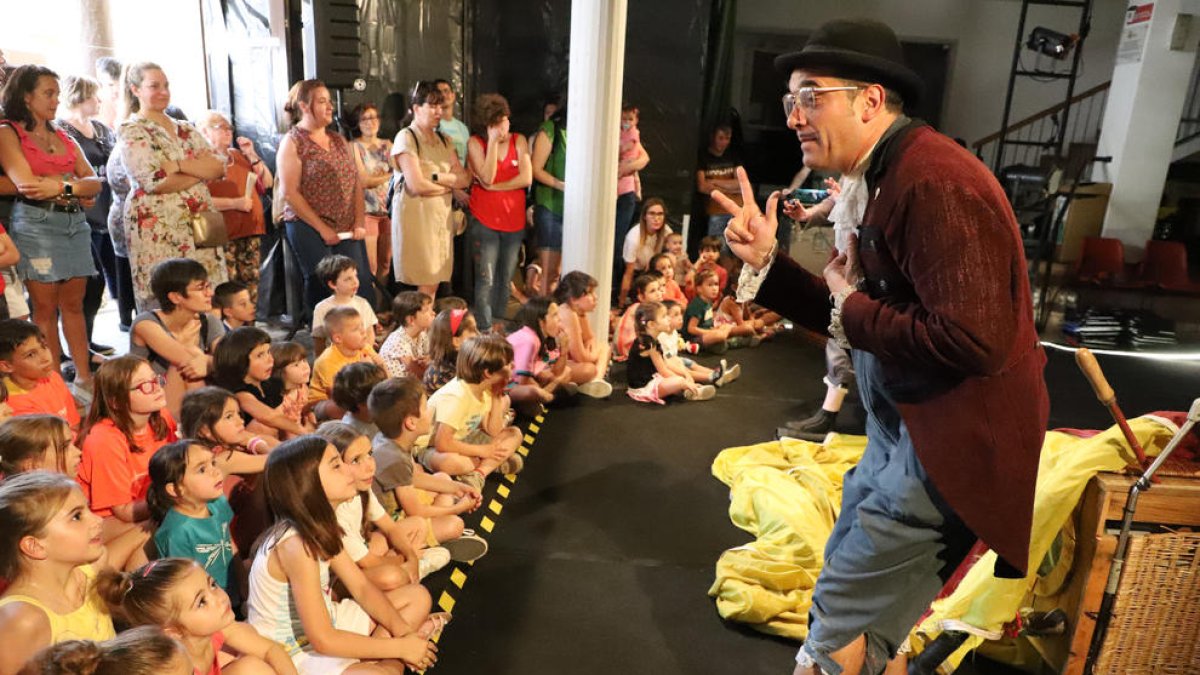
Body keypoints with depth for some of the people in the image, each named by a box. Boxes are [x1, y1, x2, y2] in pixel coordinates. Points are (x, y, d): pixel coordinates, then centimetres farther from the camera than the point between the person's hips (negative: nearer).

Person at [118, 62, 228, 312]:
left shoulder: (184, 129, 17)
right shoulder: (131, 131, -1)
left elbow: (218, 167, 4)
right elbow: (156, 182, -14)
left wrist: (179, 165, -11)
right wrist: (201, 170, -3)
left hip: (199, 226, 5)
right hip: (158, 230, -5)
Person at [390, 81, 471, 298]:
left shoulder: (444, 140, 15)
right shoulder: (406, 137, -5)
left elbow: (465, 180, 5)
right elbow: (417, 186, -15)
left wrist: (436, 177, -11)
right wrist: (450, 184, 0)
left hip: (442, 215, 6)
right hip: (416, 215, -6)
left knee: (433, 282, 6)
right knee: (425, 284, -6)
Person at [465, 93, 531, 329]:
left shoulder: (519, 141, 4)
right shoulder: (475, 143, -3)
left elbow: (526, 178, -7)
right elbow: (487, 178, -16)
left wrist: (494, 187, -13)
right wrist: (493, 141, -17)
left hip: (514, 220, 4)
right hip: (484, 221, -3)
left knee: (505, 280, 13)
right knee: (486, 280, -6)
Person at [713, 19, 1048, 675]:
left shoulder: (933, 180, -23)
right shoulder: (879, 177, 8)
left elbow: (972, 339, -31)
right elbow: (849, 315, 10)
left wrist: (853, 312, -17)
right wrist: (766, 262, -1)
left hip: (952, 443, -10)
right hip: (902, 428, 10)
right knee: (861, 618, 23)